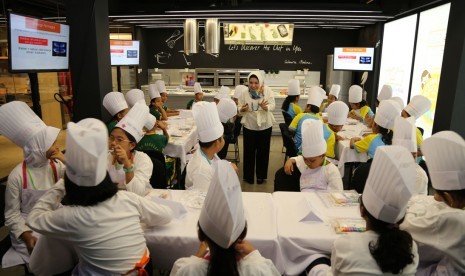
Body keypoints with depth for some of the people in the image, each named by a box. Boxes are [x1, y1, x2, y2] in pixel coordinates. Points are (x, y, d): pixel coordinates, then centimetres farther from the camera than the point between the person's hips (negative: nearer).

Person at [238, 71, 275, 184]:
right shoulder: (244, 93, -5)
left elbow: (272, 106, -15)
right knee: (249, 151, 6)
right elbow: (239, 110, -3)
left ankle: (261, 175, 27)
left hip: (265, 126, 0)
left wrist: (265, 107, -38)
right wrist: (242, 109, -27)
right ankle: (248, 176, 23)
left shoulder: (268, 91, -7)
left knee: (263, 151, 10)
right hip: (249, 126, 0)